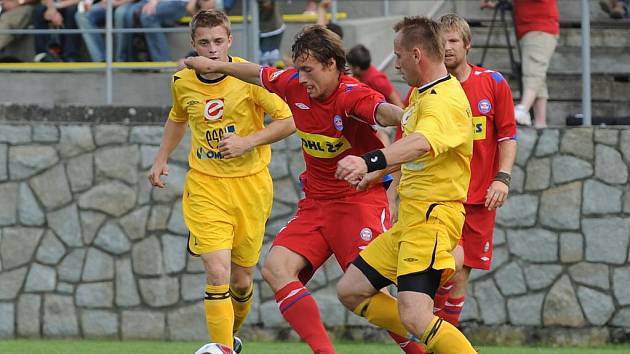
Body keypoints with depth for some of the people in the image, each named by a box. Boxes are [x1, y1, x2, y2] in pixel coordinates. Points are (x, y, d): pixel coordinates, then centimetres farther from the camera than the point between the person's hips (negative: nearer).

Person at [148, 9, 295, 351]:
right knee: (217, 272, -18)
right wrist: (161, 160, 14)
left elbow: (288, 121, -8)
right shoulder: (182, 82, 0)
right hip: (205, 185, 1)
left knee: (241, 281, 8)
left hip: (250, 183, -1)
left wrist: (248, 142, -18)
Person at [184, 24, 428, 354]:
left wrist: (405, 116, -67)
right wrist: (218, 66, 33)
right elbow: (261, 74, 22)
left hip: (360, 200, -8)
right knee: (276, 267, -10)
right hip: (316, 201, 8)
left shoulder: (352, 95, -22)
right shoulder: (295, 85, 0)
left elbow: (382, 109, -44)